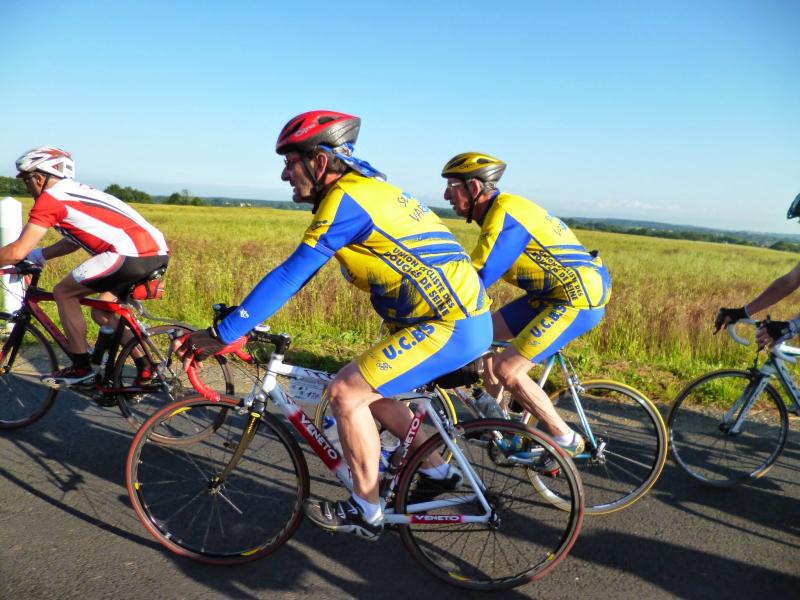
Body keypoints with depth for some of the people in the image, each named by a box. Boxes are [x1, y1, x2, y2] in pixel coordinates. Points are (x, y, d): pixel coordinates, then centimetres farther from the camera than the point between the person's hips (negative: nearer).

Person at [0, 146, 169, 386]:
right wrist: (38, 255, 35)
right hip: (158, 253, 9)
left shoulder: (49, 198, 2)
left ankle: (81, 369, 13)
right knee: (102, 313, 21)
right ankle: (147, 372, 20)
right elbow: (75, 239, 38)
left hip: (133, 254, -9)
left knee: (63, 292, 7)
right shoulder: (76, 192, 27)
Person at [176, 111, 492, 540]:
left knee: (346, 392, -9)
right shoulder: (365, 187, 14)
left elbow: (291, 275, -19)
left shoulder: (345, 199, -16)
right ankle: (437, 471, 31)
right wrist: (244, 317, 17)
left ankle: (366, 511, 8)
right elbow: (300, 272, 17)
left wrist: (222, 334, -13)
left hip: (451, 325, -10)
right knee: (369, 391, 18)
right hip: (463, 314, 10)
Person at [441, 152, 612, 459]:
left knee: (506, 369, -12)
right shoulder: (501, 209, 9)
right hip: (553, 292, 10)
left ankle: (565, 438, 5)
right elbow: (479, 268, 15)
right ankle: (493, 412, 27)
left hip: (579, 298, -10)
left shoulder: (504, 217, -22)